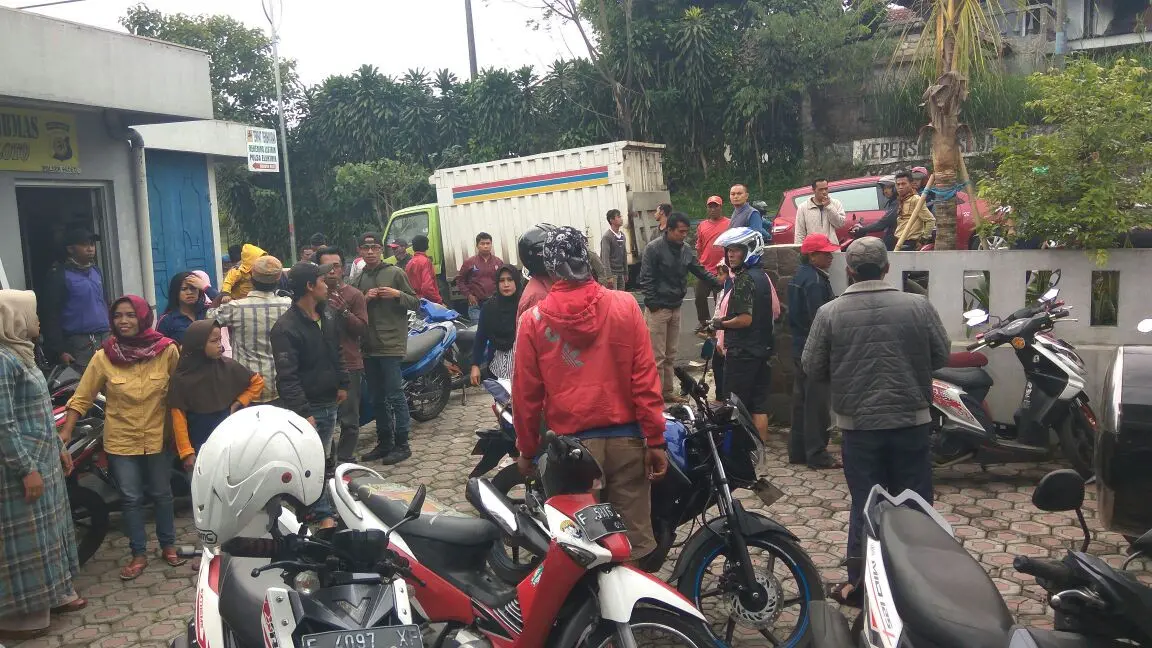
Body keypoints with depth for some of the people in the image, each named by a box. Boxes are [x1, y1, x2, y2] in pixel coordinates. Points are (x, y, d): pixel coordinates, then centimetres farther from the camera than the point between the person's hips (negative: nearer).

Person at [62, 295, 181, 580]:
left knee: (161, 495, 14)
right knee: (130, 499, 7)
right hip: (121, 441, 0)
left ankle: (168, 545, 31)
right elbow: (81, 398, -4)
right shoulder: (103, 357, -9)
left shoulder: (167, 351, -11)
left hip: (157, 438, 0)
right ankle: (139, 554, 22)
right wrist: (66, 432, -11)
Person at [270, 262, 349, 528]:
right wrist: (302, 412, -25)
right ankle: (325, 514, 9)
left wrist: (342, 384, 15)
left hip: (329, 402, 8)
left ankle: (317, 506, 29)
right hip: (308, 407, -8)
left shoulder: (328, 316, 8)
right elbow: (287, 377, -21)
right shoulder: (286, 327, -18)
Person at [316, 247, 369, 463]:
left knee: (349, 419, 0)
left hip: (348, 366, -3)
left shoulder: (354, 296, -3)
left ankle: (345, 459, 12)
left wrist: (344, 311, -22)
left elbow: (362, 329, -9)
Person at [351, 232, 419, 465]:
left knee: (395, 395, -6)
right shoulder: (358, 280, 16)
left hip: (391, 344, -6)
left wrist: (398, 295, -17)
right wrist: (365, 299, -5)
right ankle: (384, 443, 22)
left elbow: (416, 303, 1)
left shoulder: (395, 273, 0)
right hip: (368, 347, 6)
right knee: (378, 398, 13)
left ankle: (402, 444, 1)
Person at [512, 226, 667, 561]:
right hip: (626, 437, 1)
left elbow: (526, 393, 0)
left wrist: (527, 449, 12)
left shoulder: (533, 320, -4)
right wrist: (655, 439, 0)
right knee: (636, 540, 10)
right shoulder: (625, 305, -4)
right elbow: (645, 378, -5)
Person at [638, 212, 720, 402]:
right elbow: (646, 278, -13)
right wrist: (652, 303, -16)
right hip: (658, 308, -7)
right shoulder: (654, 248, -13)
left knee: (671, 355, 14)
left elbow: (701, 272, 12)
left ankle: (667, 391, 24)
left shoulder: (685, 250, 8)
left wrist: (719, 284, 1)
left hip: (675, 307, 7)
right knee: (658, 356, -4)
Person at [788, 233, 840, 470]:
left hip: (800, 346, 10)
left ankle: (797, 451, 22)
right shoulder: (815, 280, -18)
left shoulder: (799, 276, 13)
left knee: (801, 400, 14)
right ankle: (817, 455, 2)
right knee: (817, 404, -3)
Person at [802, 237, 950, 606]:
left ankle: (857, 584, 18)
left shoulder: (830, 313, -8)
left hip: (858, 423, 0)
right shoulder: (918, 306, -5)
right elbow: (941, 357, 3)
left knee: (864, 506, 10)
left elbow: (813, 368, -3)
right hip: (912, 421, 1)